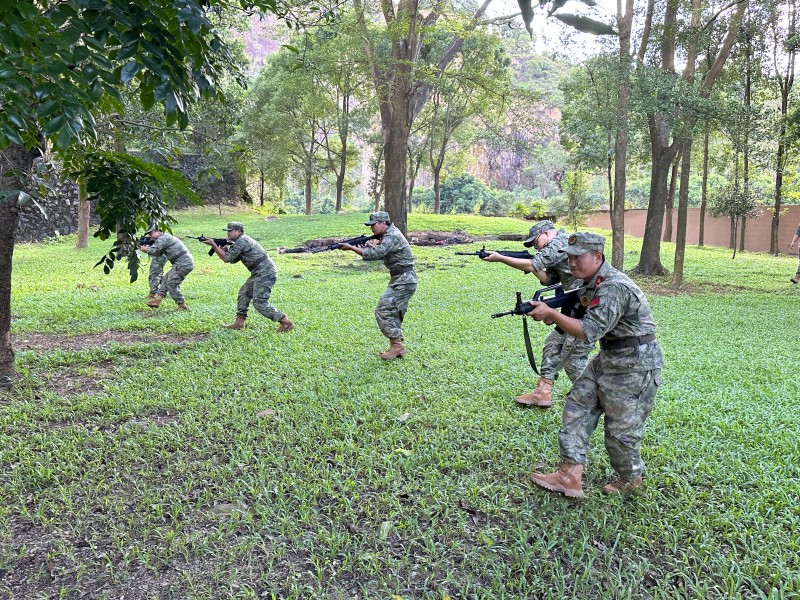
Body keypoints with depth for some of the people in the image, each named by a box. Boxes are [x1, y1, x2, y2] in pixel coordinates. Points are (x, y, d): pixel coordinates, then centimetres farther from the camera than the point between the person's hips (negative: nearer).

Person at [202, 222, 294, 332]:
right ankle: (239, 323, 19)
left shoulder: (241, 241, -13)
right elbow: (233, 260, 19)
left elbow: (227, 258, -13)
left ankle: (286, 323, -7)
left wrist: (213, 244, -7)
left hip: (265, 274, -11)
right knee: (244, 294, 14)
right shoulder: (242, 241, 19)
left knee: (260, 303, -10)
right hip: (258, 273, 11)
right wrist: (224, 249, 3)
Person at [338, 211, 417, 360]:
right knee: (393, 313, 12)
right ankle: (397, 346, 16)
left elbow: (375, 254, -26)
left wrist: (351, 247, -19)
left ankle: (396, 345, -8)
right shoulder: (388, 235, 15)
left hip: (403, 281, -10)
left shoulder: (392, 237, -17)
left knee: (383, 311, -11)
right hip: (402, 280, 10)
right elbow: (379, 255, 14)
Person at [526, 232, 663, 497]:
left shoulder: (614, 288, -25)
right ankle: (569, 477, 7)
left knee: (621, 429, 3)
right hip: (607, 358, 10)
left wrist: (551, 313, -25)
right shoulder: (590, 283, 5)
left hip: (634, 366, -10)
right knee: (577, 406, 5)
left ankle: (630, 478, 30)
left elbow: (590, 331, -29)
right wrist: (554, 317, -2)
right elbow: (585, 319, 15)